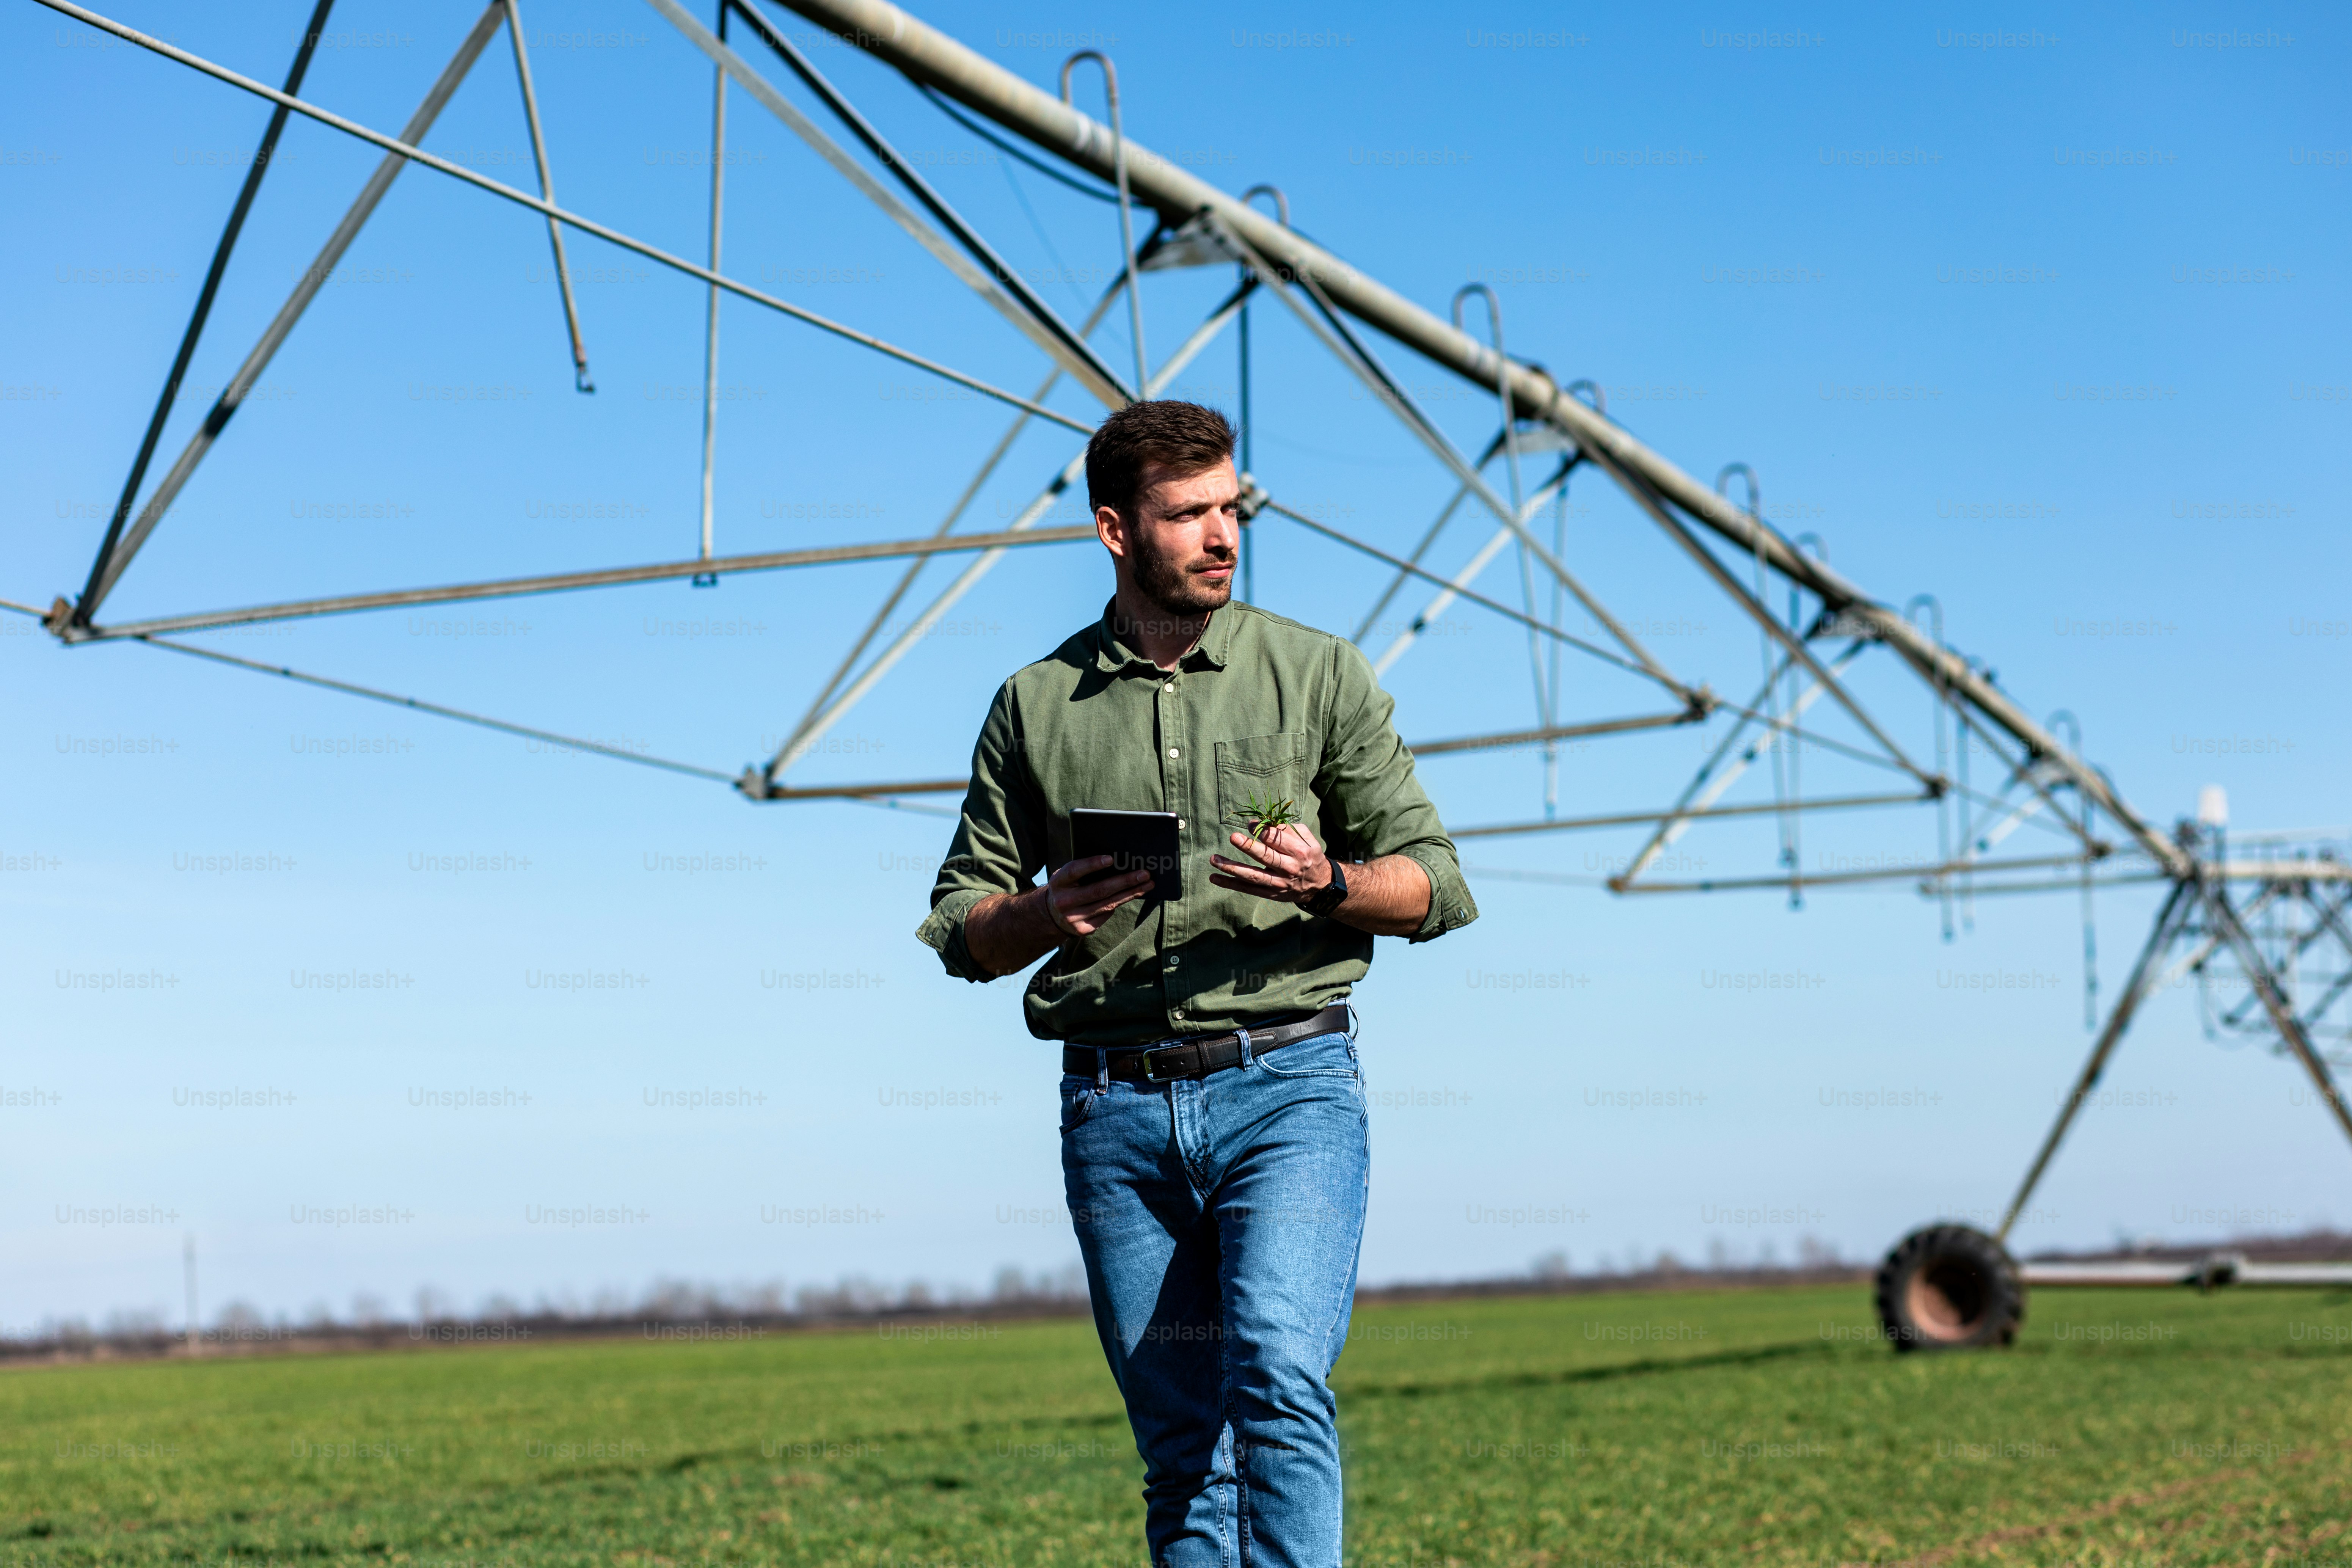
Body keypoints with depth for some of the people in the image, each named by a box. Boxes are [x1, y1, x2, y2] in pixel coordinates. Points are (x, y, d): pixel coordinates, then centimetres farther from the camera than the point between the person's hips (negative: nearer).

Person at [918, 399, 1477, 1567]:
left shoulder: (1319, 674, 6)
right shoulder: (1034, 705, 10)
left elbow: (1434, 884, 6)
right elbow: (960, 930, 13)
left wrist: (1327, 886, -14)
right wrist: (1045, 916, -10)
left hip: (1287, 1084, -2)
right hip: (1116, 1107, 2)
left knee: (1277, 1369, -23)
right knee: (1181, 1452, 5)